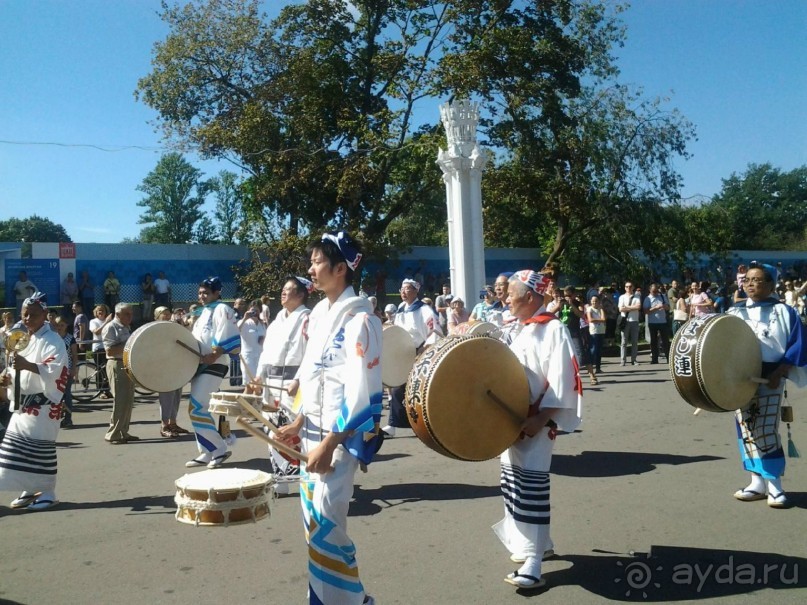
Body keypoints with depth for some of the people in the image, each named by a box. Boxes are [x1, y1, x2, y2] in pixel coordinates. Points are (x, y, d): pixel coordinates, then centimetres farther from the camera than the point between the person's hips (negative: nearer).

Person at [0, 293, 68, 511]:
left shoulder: (53, 341, -10)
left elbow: (52, 370, -25)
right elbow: (18, 369, 23)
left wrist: (27, 365, -40)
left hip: (43, 404, -8)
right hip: (23, 402, 8)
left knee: (41, 448, -6)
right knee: (18, 446, 9)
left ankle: (47, 492, 4)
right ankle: (29, 489, 20)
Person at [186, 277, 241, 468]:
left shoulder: (222, 310, -8)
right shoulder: (204, 312, 20)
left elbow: (227, 338, -19)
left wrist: (214, 355, -26)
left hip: (213, 366, -10)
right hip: (200, 365, 10)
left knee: (196, 409, -14)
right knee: (200, 409, 11)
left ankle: (219, 449, -5)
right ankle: (206, 453, 19)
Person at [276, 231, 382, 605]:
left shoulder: (359, 319, -16)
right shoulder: (319, 313, 10)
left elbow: (362, 390, -20)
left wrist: (330, 443, -20)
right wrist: (300, 423, 13)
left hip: (343, 433, -8)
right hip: (314, 429, 8)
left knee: (325, 522, -5)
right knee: (312, 518, 13)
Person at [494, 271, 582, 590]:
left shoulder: (553, 330, -13)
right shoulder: (519, 329, 12)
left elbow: (560, 383, -19)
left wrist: (540, 419, -24)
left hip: (537, 423, -9)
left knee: (531, 486, -9)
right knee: (515, 484, 16)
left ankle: (532, 565, -5)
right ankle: (538, 543, 32)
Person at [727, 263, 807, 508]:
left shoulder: (783, 312, -1)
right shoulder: (735, 313, 9)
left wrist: (780, 372, -14)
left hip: (769, 377, -4)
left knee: (766, 430, -8)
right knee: (747, 429, 6)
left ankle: (774, 485, 5)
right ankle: (757, 482, 17)